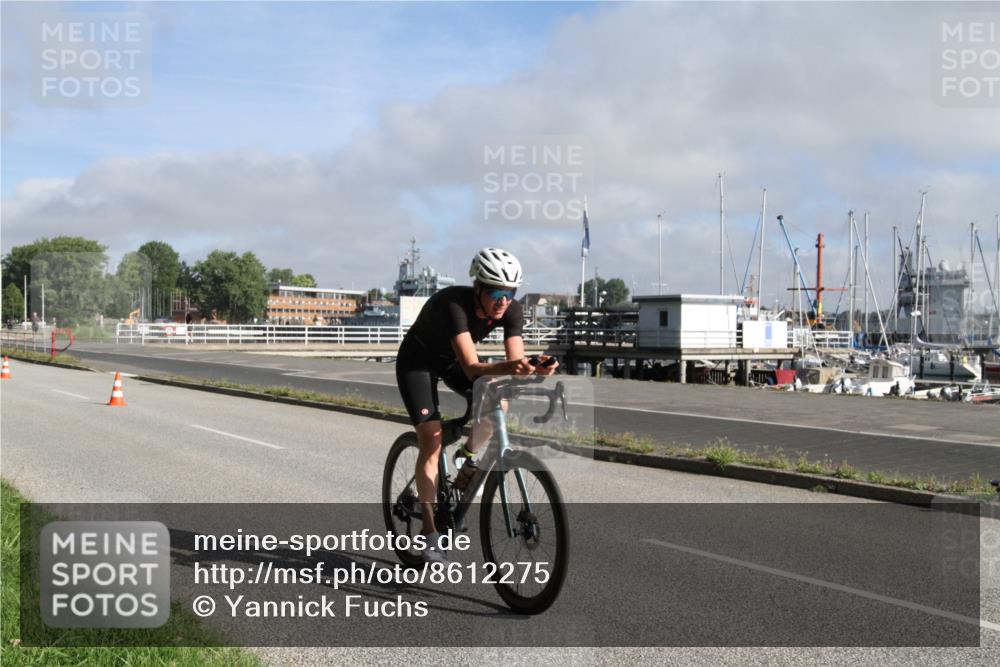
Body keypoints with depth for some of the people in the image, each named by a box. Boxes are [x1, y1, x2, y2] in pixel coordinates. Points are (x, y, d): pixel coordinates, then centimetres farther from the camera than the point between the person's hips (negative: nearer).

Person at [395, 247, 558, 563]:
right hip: (417, 362, -4)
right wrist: (507, 367, -63)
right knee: (431, 440, -17)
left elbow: (515, 363, -27)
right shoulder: (453, 303, -38)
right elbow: (472, 368, -46)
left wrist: (535, 368, -49)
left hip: (453, 361, 5)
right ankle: (429, 531, -5)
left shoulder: (511, 311, -22)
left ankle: (467, 459, 6)